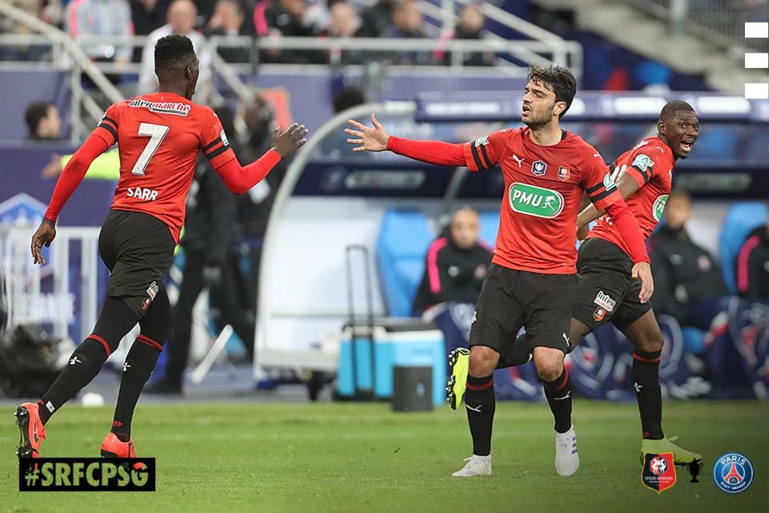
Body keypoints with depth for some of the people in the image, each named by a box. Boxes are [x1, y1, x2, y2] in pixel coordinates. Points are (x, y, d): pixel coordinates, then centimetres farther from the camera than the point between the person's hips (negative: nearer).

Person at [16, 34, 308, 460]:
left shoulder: (123, 110, 13)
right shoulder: (200, 118, 2)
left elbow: (79, 162, 2)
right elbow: (238, 182, 8)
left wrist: (50, 219, 5)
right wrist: (278, 152, 23)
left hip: (114, 228, 6)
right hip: (154, 234, -6)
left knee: (157, 326, 21)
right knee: (107, 334, -15)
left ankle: (120, 438, 13)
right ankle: (41, 412, -35)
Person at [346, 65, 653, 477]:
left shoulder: (582, 157, -6)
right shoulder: (508, 143, 3)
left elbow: (618, 210, -3)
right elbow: (454, 154, 13)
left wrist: (641, 261, -17)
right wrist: (390, 144, 9)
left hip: (555, 279, -3)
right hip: (505, 273, 3)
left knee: (548, 364, -20)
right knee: (479, 361, -7)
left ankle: (564, 433, 12)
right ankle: (481, 458, 10)